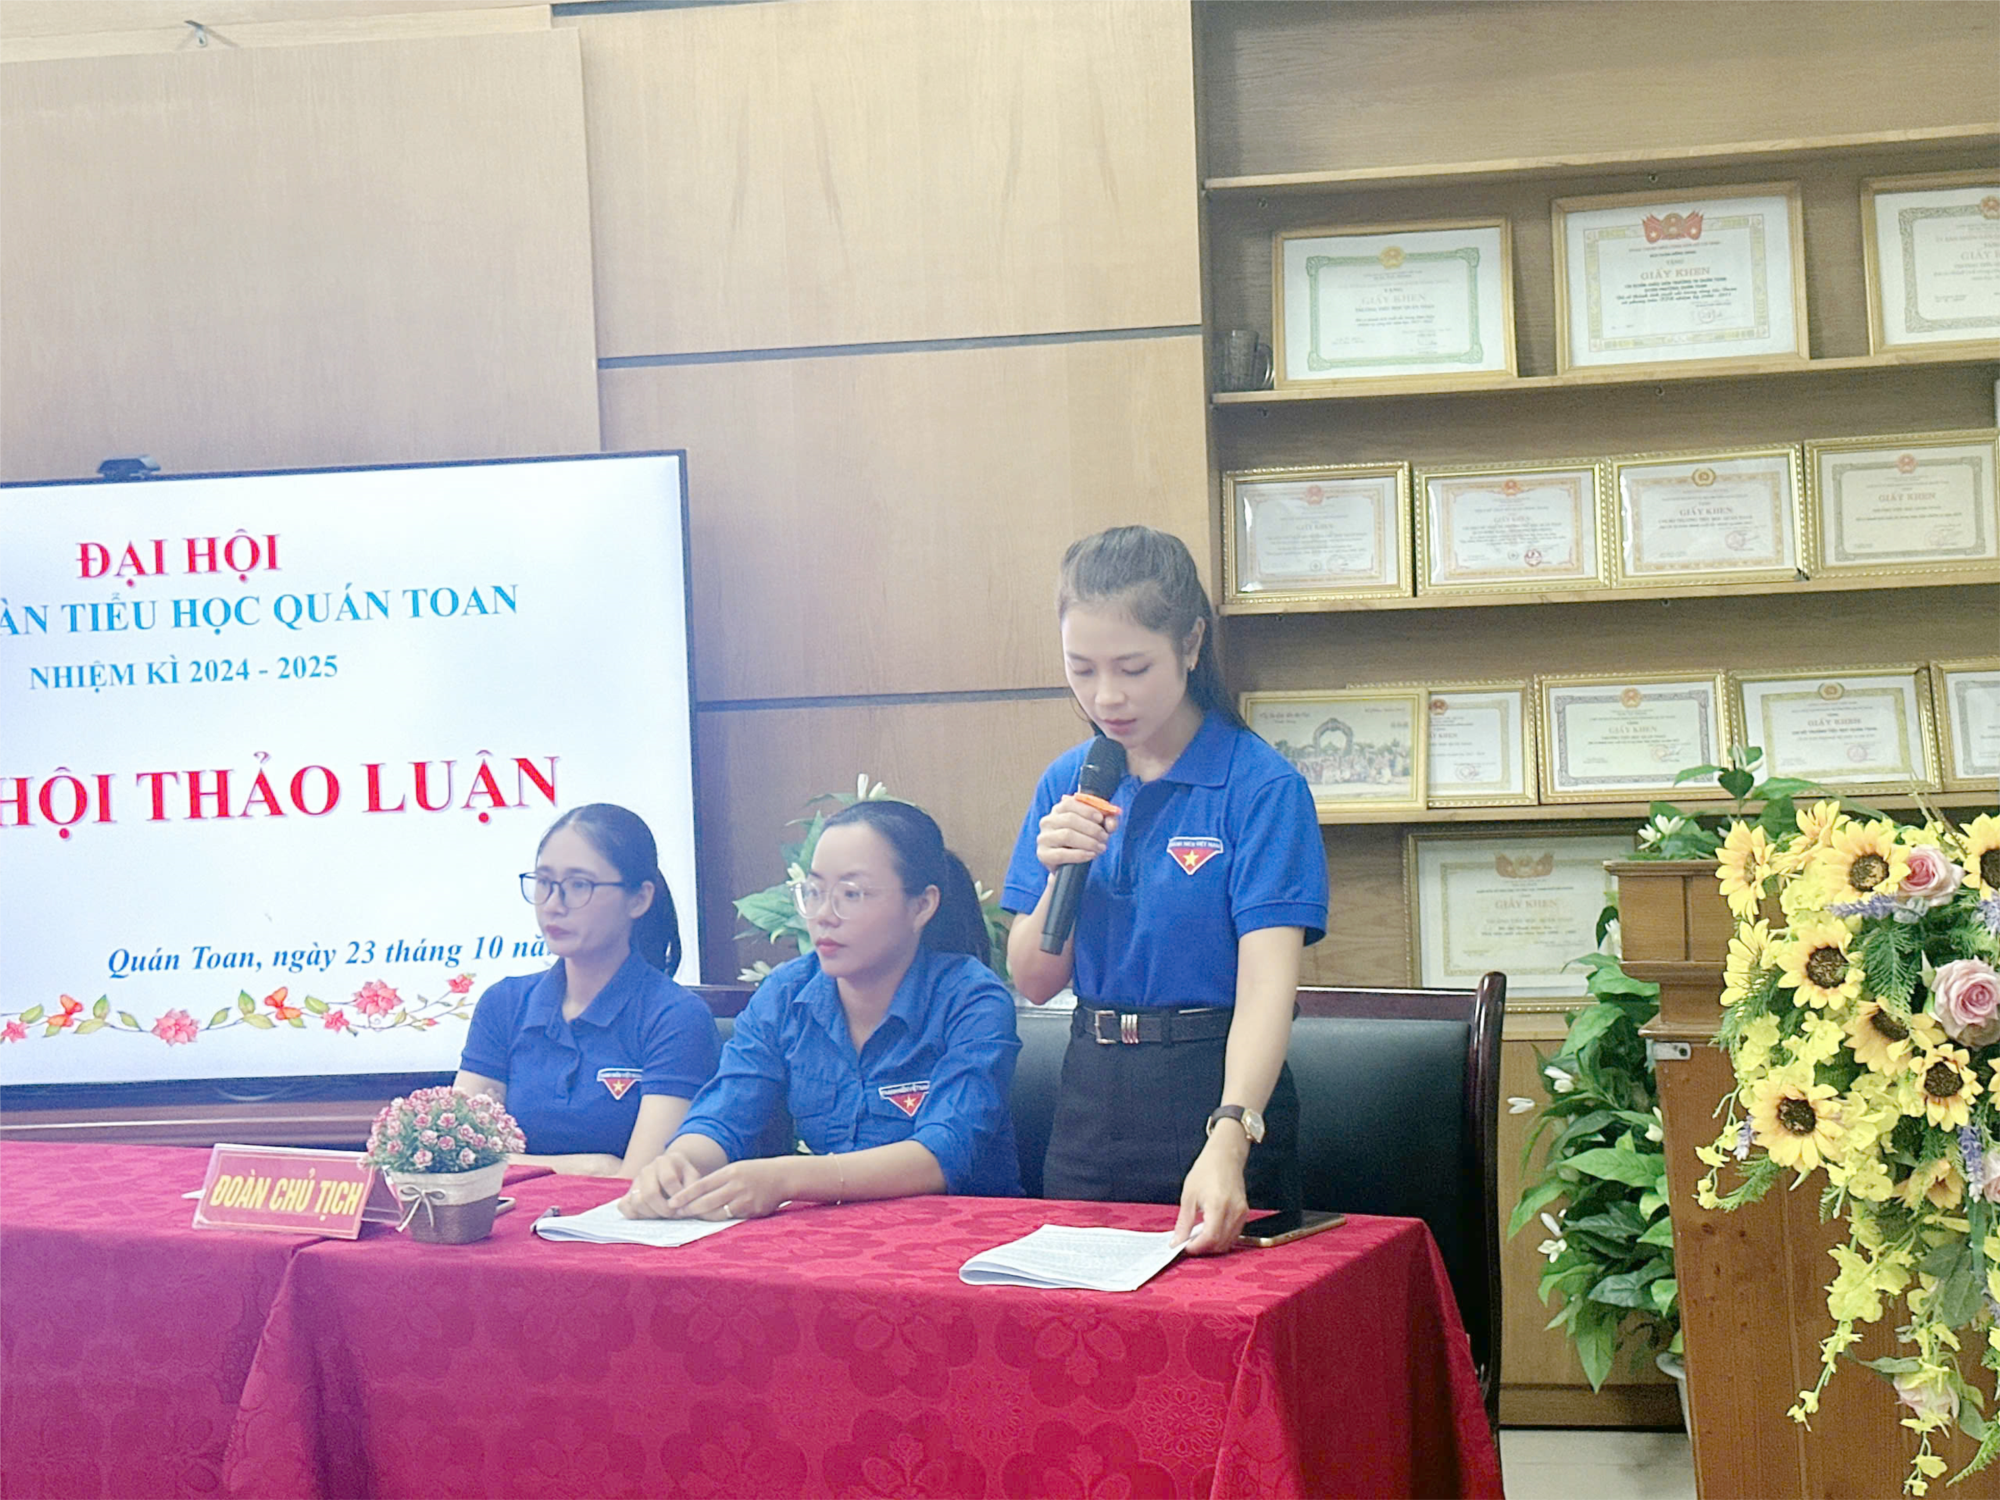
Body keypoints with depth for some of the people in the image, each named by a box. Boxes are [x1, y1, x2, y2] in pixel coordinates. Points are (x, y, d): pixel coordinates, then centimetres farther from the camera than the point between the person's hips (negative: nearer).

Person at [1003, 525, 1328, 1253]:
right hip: (1093, 1097, 4)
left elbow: (1267, 981, -22)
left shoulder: (1262, 785, -13)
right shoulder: (1068, 784, 4)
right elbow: (1033, 982, 6)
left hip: (1220, 1093, -4)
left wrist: (1228, 1141, -37)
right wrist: (1058, 878, -14)